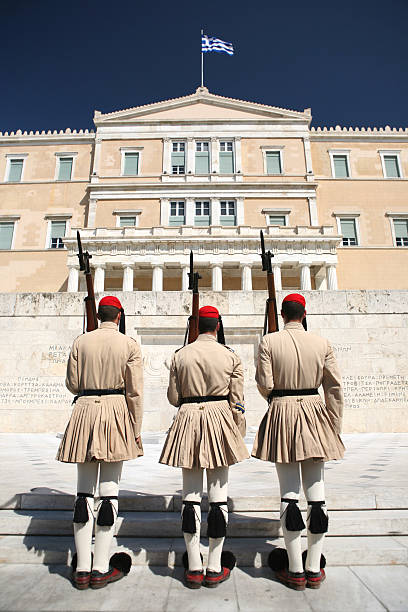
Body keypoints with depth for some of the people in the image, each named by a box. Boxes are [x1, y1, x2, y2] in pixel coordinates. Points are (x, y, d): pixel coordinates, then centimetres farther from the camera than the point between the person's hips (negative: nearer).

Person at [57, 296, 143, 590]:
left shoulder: (81, 341, 4)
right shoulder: (129, 344, -4)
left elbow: (72, 384, 7)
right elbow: (135, 391, -6)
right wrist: (136, 429, 1)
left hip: (84, 411, 3)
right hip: (116, 411, -2)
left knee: (84, 490, 10)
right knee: (110, 489, 5)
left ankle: (82, 568, 18)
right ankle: (101, 568, 13)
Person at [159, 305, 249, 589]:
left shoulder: (180, 355, 0)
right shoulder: (231, 356, -3)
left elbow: (173, 397, 4)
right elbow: (237, 400, -1)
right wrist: (239, 436, 9)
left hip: (188, 420, 1)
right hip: (220, 419, -1)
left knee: (191, 495, 9)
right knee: (219, 495, 8)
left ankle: (194, 568, 18)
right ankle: (215, 569, 18)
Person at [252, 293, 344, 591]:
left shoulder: (269, 342, -6)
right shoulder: (322, 343, 0)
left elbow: (264, 385, -8)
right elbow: (335, 388, 2)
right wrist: (335, 428, 10)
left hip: (282, 414, -1)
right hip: (314, 412, 2)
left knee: (289, 493, 6)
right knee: (316, 491, 10)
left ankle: (296, 570, 15)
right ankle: (314, 569, 20)